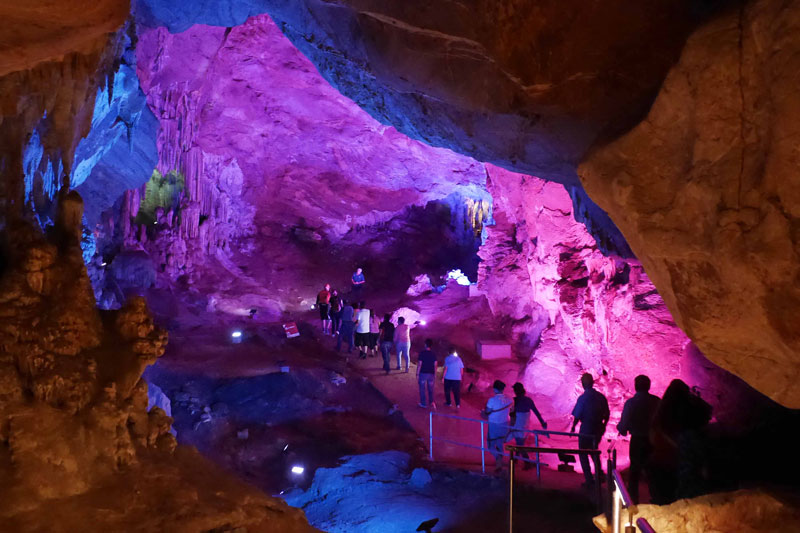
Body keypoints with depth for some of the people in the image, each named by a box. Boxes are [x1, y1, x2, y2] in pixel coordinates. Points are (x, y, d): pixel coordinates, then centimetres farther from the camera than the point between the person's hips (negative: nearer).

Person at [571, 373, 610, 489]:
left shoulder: (582, 398, -18)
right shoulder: (601, 397, -2)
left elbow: (577, 416, -14)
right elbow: (607, 414, 5)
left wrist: (573, 427, 2)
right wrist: (603, 426, 21)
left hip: (586, 430, -5)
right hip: (598, 430, 5)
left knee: (583, 455, 9)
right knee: (594, 452, 25)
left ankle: (589, 481, 8)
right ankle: (599, 476, 26)